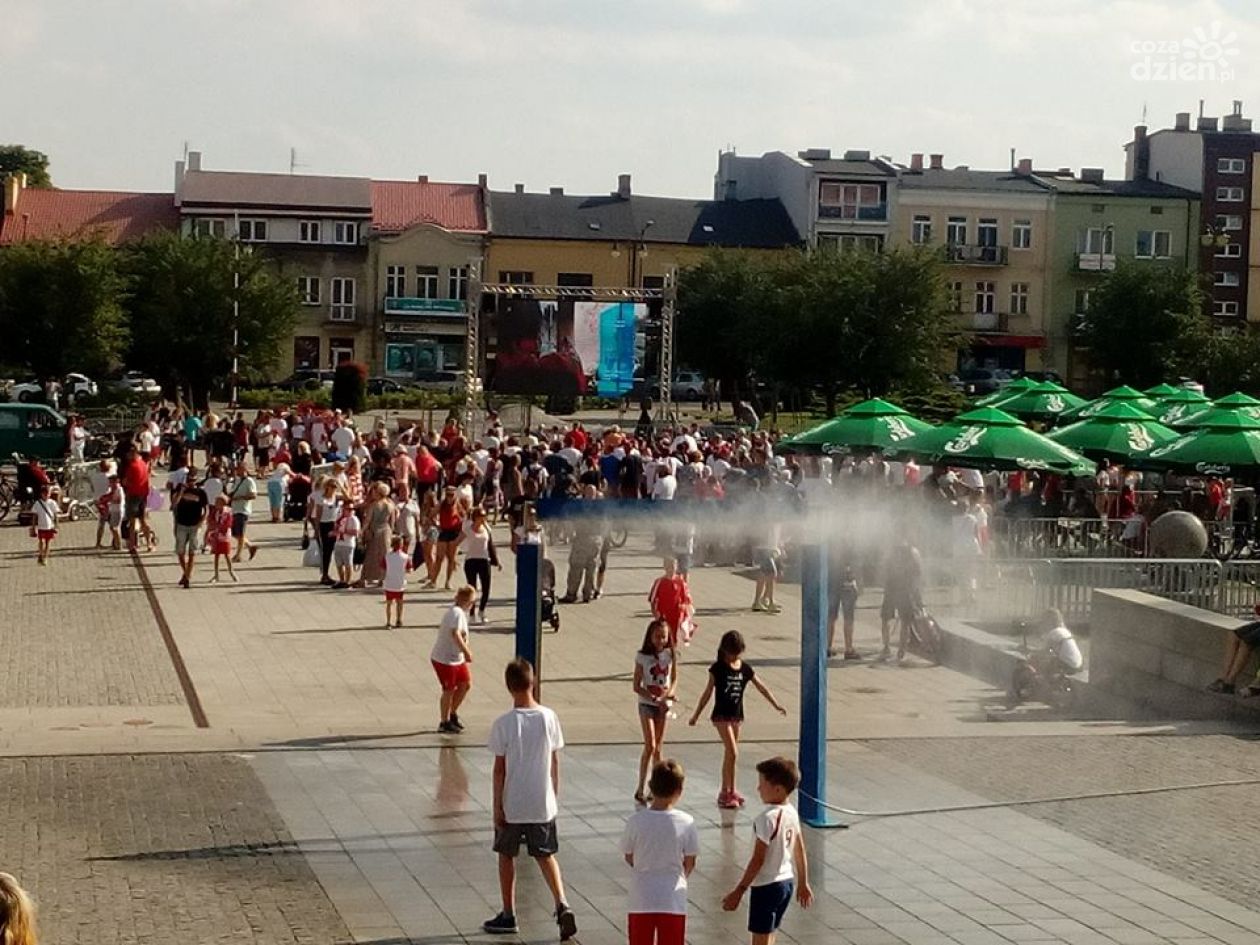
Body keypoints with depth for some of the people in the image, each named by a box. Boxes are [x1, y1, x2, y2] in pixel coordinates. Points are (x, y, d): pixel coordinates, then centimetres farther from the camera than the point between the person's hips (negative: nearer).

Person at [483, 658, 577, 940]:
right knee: (545, 854, 16)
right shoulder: (549, 718, -6)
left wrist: (497, 807, -4)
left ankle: (508, 915, 21)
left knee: (506, 855, 15)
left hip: (512, 805, -3)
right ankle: (562, 905, -2)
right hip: (543, 804, 3)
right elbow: (555, 763, 2)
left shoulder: (503, 723, -16)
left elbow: (499, 769, -11)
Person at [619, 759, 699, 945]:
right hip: (673, 901, -1)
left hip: (641, 900, 1)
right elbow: (690, 863, -1)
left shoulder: (636, 821, -10)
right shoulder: (686, 823, -11)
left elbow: (629, 857, 3)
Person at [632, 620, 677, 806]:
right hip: (647, 704, -3)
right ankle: (640, 789, -7)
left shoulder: (670, 654, 0)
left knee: (658, 748, 8)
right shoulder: (642, 657, -7)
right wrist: (654, 698, -20)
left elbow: (674, 680, 3)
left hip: (664, 704, 3)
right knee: (650, 746, -13)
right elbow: (637, 686, -7)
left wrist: (667, 695, -16)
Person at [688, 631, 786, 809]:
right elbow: (708, 693, -3)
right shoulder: (718, 668, -8)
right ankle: (729, 792, -6)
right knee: (733, 753, -12)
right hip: (721, 715, -5)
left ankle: (726, 791, 20)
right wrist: (696, 715, 0)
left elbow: (761, 687, 7)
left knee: (729, 754, 12)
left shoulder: (745, 668, 2)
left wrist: (776, 705, 4)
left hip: (737, 715, 5)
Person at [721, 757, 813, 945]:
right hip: (787, 882, 9)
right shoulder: (791, 813, 4)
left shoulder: (767, 818, -22)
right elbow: (800, 852, 12)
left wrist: (739, 891, -17)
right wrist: (803, 884, 23)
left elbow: (758, 860, -22)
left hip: (766, 887, -9)